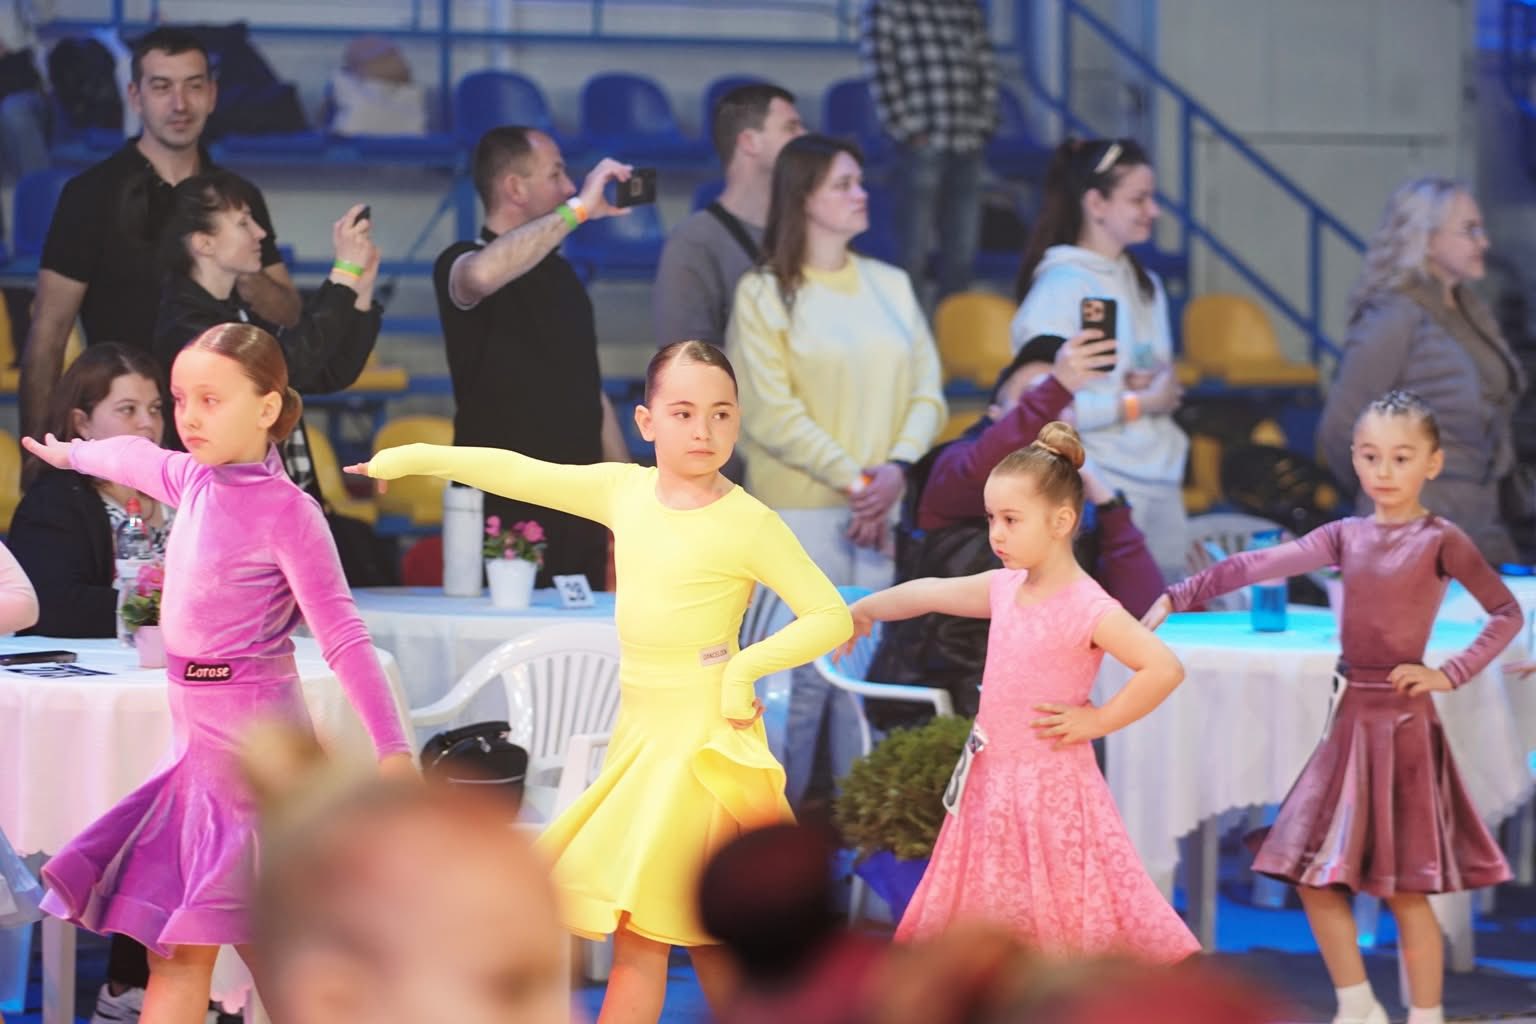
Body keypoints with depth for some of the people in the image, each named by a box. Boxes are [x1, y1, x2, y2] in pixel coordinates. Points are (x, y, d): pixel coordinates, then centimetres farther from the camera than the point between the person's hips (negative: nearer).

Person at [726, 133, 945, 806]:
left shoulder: (890, 286, 14)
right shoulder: (764, 294, -1)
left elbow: (927, 391, 9)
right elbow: (771, 413, -8)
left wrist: (897, 467, -9)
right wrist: (852, 478, -13)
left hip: (886, 511, 4)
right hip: (800, 511, -4)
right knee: (801, 675, -7)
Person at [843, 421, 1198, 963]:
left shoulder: (1087, 609, -17)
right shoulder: (1005, 589, 5)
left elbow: (1164, 668, -25)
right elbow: (927, 593, 22)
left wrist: (1097, 720, -16)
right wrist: (861, 610, 36)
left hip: (1052, 791, -8)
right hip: (993, 785, 8)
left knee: (1073, 924, -4)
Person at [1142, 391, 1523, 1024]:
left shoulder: (1441, 540, -4)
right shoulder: (1347, 537, 9)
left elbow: (1507, 614, -5)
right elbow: (1259, 566, 4)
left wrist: (1452, 674, -11)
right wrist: (1177, 598, -2)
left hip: (1404, 726, -6)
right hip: (1350, 721, 6)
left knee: (1405, 891, -3)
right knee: (1316, 878, 5)